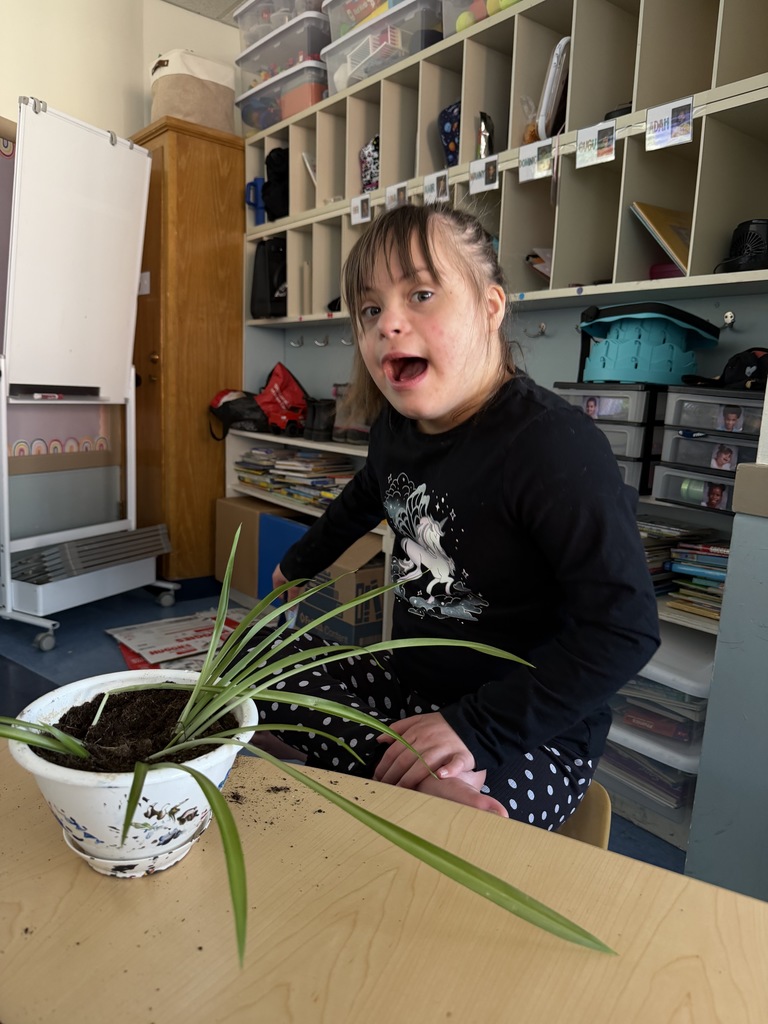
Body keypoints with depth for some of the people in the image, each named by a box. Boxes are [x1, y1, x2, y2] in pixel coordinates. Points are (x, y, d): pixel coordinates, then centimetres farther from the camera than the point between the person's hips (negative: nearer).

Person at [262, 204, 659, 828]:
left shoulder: (551, 445, -24)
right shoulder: (396, 427, -1)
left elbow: (624, 628, -25)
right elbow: (367, 497, 24)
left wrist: (476, 728, -29)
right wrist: (301, 563, 39)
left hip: (533, 735, -9)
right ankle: (432, 786, -16)